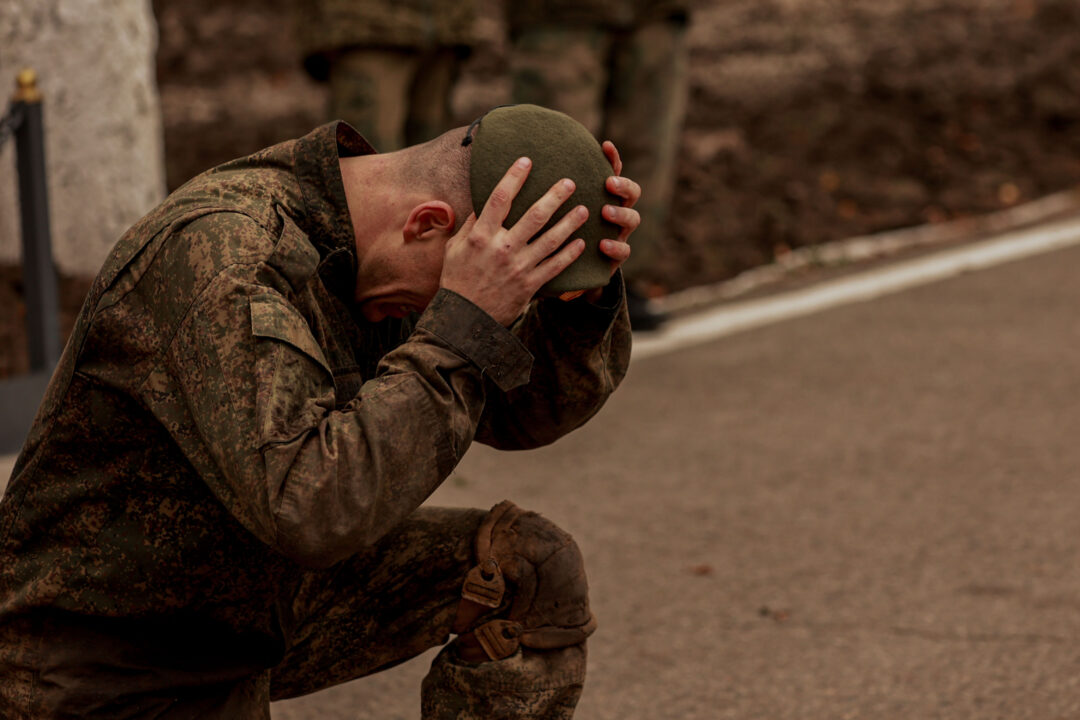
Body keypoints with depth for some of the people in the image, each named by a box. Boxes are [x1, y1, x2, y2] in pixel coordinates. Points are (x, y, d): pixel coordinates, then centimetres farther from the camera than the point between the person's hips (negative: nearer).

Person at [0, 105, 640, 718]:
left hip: (234, 593, 8)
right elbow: (312, 513, -43)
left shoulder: (341, 219, -3)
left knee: (537, 576, -6)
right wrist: (467, 319, -40)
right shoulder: (220, 253, -32)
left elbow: (526, 408, -2)